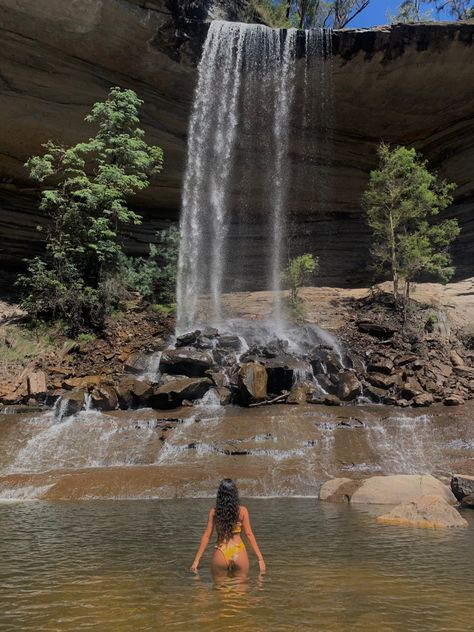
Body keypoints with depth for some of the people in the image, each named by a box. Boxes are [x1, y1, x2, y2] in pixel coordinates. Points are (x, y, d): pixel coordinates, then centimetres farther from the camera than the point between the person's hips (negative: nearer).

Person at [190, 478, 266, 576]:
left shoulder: (214, 512, -3)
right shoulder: (242, 511, -4)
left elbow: (206, 536, -3)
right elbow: (249, 534, -5)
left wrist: (196, 560, 3)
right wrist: (260, 558, 0)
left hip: (221, 554, 0)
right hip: (239, 553, 0)